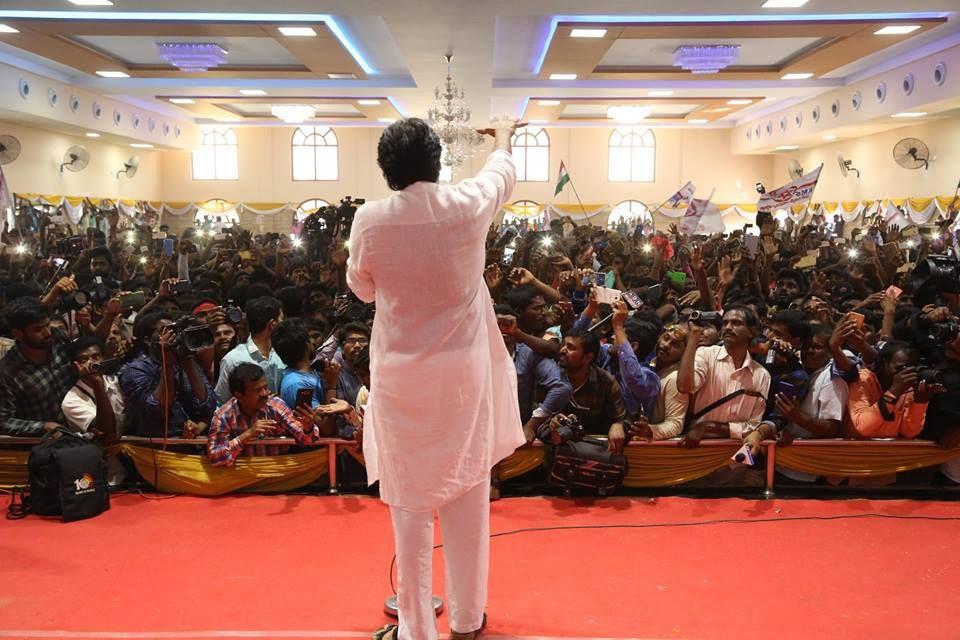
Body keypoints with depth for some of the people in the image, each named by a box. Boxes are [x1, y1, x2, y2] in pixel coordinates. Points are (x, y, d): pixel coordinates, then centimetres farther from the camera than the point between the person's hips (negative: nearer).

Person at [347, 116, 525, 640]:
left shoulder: (370, 220, -12)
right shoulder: (467, 206, -9)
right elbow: (502, 171, 15)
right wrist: (503, 136, 36)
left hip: (402, 377, -1)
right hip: (464, 372, 1)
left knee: (410, 502, 9)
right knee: (467, 492, 14)